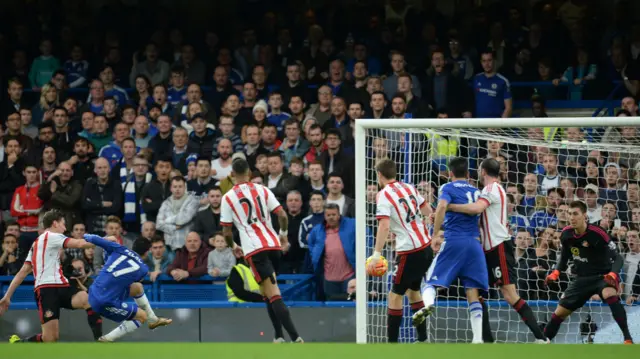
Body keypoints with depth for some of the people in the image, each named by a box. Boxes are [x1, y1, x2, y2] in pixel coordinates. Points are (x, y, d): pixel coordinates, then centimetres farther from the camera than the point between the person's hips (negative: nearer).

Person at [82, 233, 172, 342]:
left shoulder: (119, 249, 0)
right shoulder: (143, 269, -5)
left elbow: (94, 239, 0)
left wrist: (86, 236, 21)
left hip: (93, 295, 7)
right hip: (106, 302, -7)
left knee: (138, 287, 22)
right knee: (142, 316, 11)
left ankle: (154, 320, 42)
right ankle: (107, 339, 7)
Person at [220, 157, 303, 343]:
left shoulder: (228, 198, 2)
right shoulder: (262, 190, 9)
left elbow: (226, 232, 4)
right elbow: (282, 215, 3)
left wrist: (233, 247, 24)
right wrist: (283, 235, 21)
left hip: (254, 250, -4)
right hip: (273, 245, 4)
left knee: (273, 295, -12)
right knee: (268, 293, 23)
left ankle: (295, 338, -25)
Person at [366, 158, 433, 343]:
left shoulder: (384, 195, -11)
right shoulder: (409, 188, 9)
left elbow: (384, 226, -22)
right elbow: (428, 211, 20)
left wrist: (377, 255, -23)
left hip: (409, 251, -8)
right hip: (426, 248, 8)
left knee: (395, 296, -1)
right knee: (413, 290, 20)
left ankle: (392, 341, -3)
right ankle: (422, 338, 22)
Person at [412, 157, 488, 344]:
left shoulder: (448, 188, 4)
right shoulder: (476, 191, 19)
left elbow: (442, 206, -16)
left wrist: (435, 235, -15)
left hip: (454, 241, -4)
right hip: (475, 243, 4)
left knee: (431, 282, 3)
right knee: (473, 294, 3)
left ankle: (428, 304, -33)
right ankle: (478, 339, -8)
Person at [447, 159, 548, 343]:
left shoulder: (492, 189, -11)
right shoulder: (494, 189, 20)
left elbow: (477, 208, -30)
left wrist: (448, 206, -22)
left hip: (500, 247, -10)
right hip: (490, 249, 10)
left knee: (510, 295, -15)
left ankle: (540, 338, -17)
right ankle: (487, 340, 11)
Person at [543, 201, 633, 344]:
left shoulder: (597, 234, -23)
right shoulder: (566, 234, -6)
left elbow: (618, 258, -21)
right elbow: (564, 256, 13)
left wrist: (613, 274, -41)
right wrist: (556, 272, -5)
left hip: (603, 276, -6)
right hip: (582, 278, 6)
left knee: (610, 295, -39)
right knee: (559, 313, 7)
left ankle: (628, 339, -40)